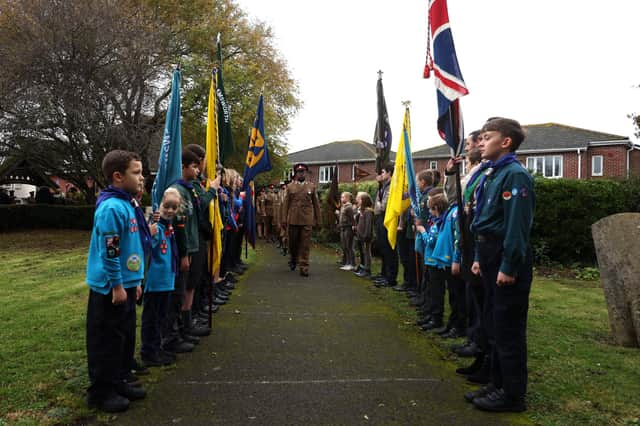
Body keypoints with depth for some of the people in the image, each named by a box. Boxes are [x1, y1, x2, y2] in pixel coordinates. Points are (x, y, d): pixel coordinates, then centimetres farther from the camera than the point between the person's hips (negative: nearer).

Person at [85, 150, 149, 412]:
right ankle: (101, 392, 17)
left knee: (125, 335, 17)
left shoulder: (128, 204, 10)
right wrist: (117, 286, -18)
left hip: (126, 284, 9)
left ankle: (118, 382, 32)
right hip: (110, 288, -9)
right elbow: (109, 251, -22)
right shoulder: (112, 207, -20)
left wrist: (135, 281, 19)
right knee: (107, 340, 3)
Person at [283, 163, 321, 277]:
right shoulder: (290, 187, 8)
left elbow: (316, 204, 8)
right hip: (293, 220, 1)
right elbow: (286, 204, 7)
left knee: (305, 245, -2)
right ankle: (293, 259, 35)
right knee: (292, 242, 9)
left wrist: (317, 220, 6)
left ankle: (304, 267, 4)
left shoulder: (312, 186, 7)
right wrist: (285, 220, 3)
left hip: (307, 220, -1)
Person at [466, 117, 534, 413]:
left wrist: (508, 267, -22)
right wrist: (480, 258, 16)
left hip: (508, 260, -10)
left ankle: (513, 394, 13)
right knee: (495, 322, 17)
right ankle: (498, 383, 30)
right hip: (491, 256, 10)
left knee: (508, 328, 0)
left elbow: (517, 224, -21)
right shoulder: (490, 174, 14)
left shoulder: (515, 175, -15)